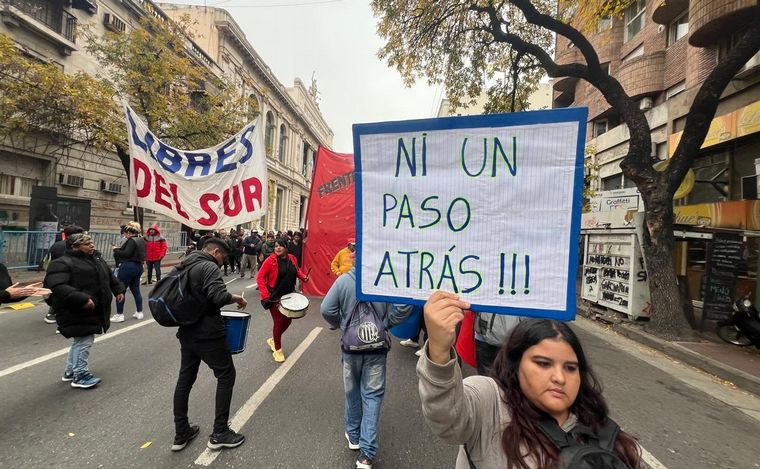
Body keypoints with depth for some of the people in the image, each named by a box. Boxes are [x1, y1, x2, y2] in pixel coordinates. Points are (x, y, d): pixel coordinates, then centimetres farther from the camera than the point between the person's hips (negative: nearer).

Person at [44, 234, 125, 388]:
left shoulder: (96, 258, 12)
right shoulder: (62, 263, -15)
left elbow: (110, 275, 25)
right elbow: (57, 287, -27)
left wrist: (119, 289, 14)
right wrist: (82, 299, -34)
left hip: (95, 310, 9)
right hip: (76, 313, -9)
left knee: (81, 341, 19)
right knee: (84, 341, -4)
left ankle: (70, 371, 35)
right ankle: (81, 376, 10)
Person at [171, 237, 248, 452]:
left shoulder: (185, 265, 10)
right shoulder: (209, 267, -17)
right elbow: (219, 296, -30)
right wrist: (236, 298, -12)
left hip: (187, 331, 9)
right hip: (208, 333, -9)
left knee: (185, 379, 16)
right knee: (226, 376, 6)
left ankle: (181, 434, 28)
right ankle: (219, 434, 12)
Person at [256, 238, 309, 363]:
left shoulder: (292, 258, -1)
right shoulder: (270, 260, -17)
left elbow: (296, 270, 19)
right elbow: (260, 277, -18)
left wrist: (303, 277, -2)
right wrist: (265, 295, -25)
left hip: (289, 296, 6)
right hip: (274, 297, -6)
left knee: (287, 320, 13)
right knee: (278, 322, 1)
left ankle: (273, 339, 39)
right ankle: (278, 350, 20)